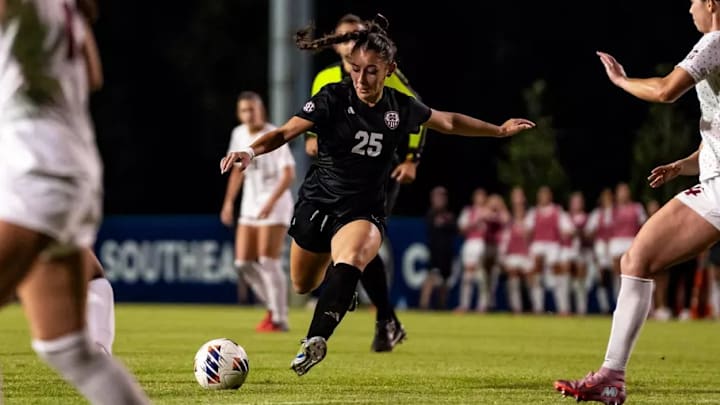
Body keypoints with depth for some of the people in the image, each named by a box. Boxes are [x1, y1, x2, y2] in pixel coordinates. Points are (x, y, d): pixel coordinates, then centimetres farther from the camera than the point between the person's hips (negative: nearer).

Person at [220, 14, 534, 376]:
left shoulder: (400, 108, -4)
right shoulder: (334, 98, -13)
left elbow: (449, 122, 15)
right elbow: (285, 132, -19)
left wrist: (500, 130, 21)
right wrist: (251, 151, -39)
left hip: (363, 211, -1)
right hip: (317, 203, 1)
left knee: (351, 259, -35)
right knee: (303, 286, 17)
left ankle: (315, 340, -48)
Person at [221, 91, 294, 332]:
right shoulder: (239, 134, 9)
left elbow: (289, 174, -18)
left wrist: (271, 201, -27)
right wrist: (229, 202, 17)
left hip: (275, 205, -7)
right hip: (250, 206, 7)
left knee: (268, 262, -12)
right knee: (243, 263, 2)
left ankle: (279, 319, -4)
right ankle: (274, 307, 19)